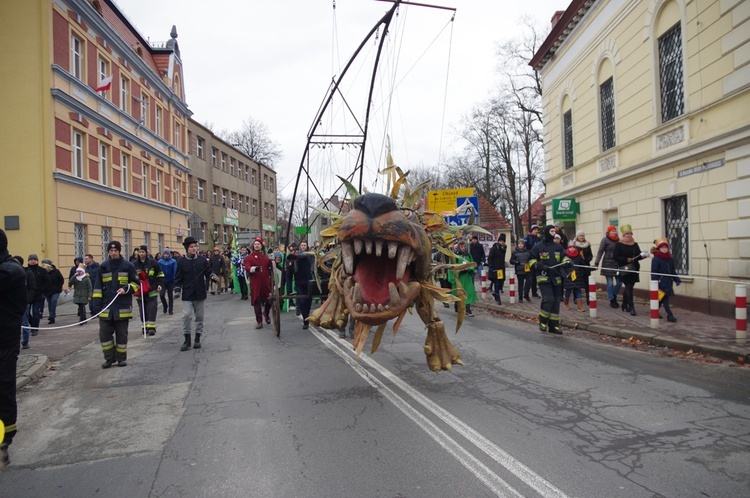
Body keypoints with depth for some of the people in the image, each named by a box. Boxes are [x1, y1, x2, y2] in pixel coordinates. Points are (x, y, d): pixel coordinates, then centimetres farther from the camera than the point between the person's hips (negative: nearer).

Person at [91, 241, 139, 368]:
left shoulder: (128, 266, 1)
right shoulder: (103, 267, 7)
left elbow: (136, 283, 6)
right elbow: (98, 287, 9)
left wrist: (126, 289, -13)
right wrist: (96, 304, 2)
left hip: (123, 307, -2)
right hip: (106, 307, 2)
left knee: (121, 334, 6)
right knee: (104, 334, 1)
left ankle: (121, 358, 19)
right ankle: (109, 358, 15)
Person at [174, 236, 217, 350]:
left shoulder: (202, 260, 3)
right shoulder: (181, 261, 0)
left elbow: (208, 272, 8)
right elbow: (178, 278, 2)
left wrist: (213, 276, -13)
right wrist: (177, 290, -7)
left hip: (200, 293, 2)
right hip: (187, 294, -2)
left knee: (199, 317, 8)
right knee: (186, 316, -9)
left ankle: (197, 339, 20)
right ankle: (187, 340, 5)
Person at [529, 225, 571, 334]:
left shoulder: (558, 246, 11)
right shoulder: (538, 247, -3)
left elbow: (564, 257, 11)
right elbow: (531, 260, -1)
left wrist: (568, 262, -11)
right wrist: (540, 266, -17)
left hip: (556, 278, 6)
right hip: (543, 277, -5)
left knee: (556, 301, 6)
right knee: (548, 299, -18)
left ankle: (553, 325, 15)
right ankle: (543, 321, 4)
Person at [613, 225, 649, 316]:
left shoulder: (635, 244, 12)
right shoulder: (619, 245, -4)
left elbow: (638, 256, 14)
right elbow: (615, 257, -10)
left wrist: (643, 255, -8)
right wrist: (626, 259, -19)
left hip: (634, 269, 6)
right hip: (624, 269, -5)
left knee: (628, 287, 15)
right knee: (629, 287, -10)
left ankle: (624, 304, 30)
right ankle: (631, 307, -11)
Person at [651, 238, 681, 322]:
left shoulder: (670, 259, 9)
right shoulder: (656, 259, -11)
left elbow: (673, 271, 17)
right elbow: (654, 272, -13)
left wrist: (677, 280, 11)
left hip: (668, 282, 7)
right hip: (661, 282, -7)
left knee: (662, 299, 12)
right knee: (664, 298, -8)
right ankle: (670, 315, -8)